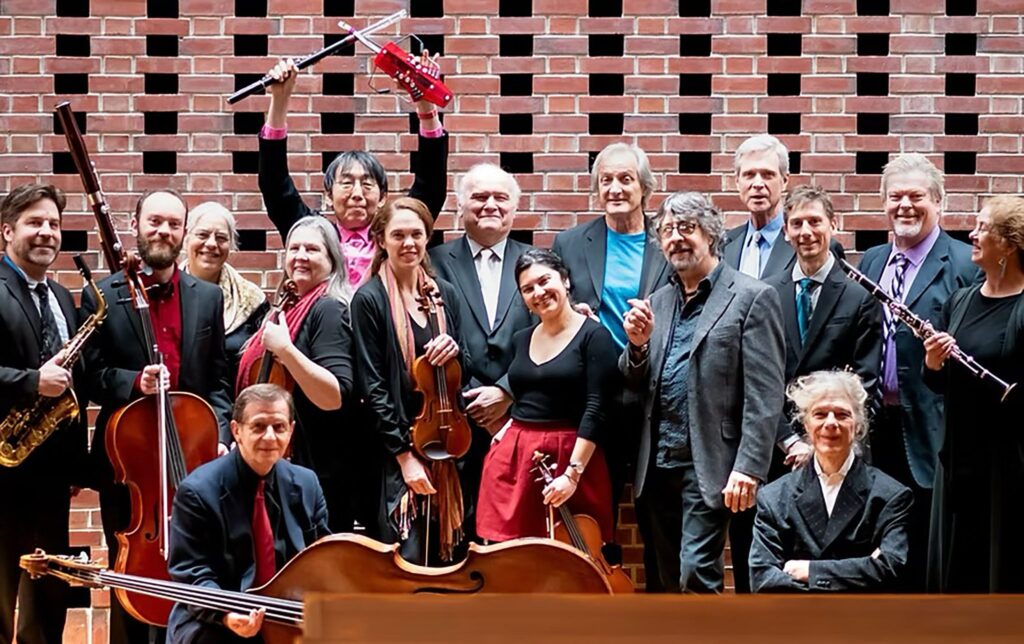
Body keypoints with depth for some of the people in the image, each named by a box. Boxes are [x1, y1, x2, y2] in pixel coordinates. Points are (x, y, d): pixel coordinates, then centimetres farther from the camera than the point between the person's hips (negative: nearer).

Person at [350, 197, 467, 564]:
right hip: (396, 453, -5)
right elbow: (373, 387, -9)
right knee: (408, 561, -8)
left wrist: (455, 352, -7)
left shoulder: (444, 294, 9)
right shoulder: (369, 300, -6)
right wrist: (404, 454, -14)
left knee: (443, 556, 6)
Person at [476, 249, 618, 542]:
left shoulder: (593, 335, -6)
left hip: (570, 457, -5)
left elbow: (597, 410, -12)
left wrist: (573, 472, -19)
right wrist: (509, 429, 4)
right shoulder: (521, 340, 13)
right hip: (513, 458, 5)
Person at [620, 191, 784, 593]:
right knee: (671, 579, 11)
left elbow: (764, 397, -12)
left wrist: (748, 468, -20)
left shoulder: (751, 298, -6)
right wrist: (637, 346, -5)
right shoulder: (658, 302, 15)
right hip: (659, 464, 7)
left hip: (709, 465, -7)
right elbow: (636, 386, 15)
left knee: (697, 573, -14)